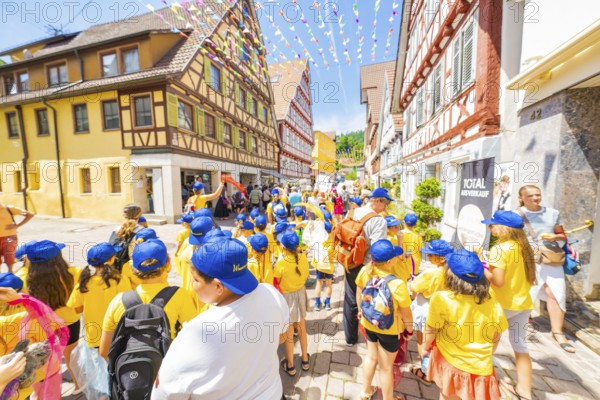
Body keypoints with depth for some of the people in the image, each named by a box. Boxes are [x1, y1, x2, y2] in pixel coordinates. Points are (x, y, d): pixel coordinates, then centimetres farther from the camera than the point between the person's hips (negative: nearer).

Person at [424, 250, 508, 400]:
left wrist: (425, 348, 8)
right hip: (481, 368, 3)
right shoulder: (493, 303, -10)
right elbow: (496, 339, 6)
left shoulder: (441, 298, -26)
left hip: (450, 363, -3)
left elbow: (431, 331, -12)